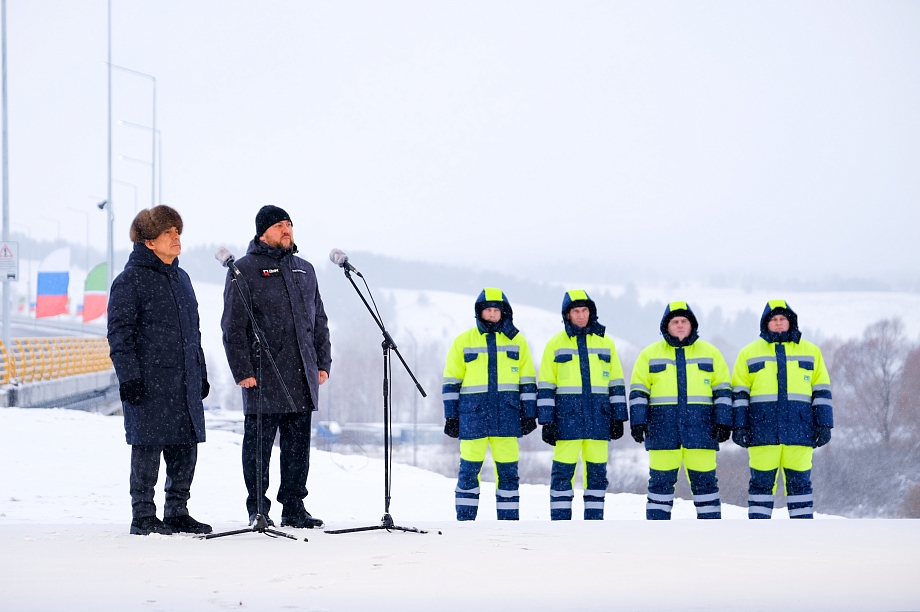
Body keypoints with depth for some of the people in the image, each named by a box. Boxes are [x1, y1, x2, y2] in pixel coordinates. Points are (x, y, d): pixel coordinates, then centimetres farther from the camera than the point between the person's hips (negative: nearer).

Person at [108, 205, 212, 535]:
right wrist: (129, 377, -15)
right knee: (148, 447, -4)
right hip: (149, 381, -7)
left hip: (185, 381, 7)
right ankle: (143, 516, 4)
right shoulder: (131, 280, -6)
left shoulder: (181, 278, 17)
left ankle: (177, 512, 17)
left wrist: (201, 372, 21)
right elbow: (119, 332, -9)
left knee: (186, 446, 7)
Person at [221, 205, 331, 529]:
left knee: (298, 445, 6)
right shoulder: (245, 270, -2)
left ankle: (294, 507, 13)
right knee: (259, 444, -1)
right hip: (263, 379, -5)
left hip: (302, 379, 5)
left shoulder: (304, 270, 17)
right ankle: (258, 510, 6)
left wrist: (323, 362, 12)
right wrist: (243, 370, -12)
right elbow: (233, 326, -6)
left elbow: (318, 321, 21)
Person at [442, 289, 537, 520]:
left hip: (506, 414, 1)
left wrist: (529, 414, 7)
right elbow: (451, 382, 6)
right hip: (473, 414, -1)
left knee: (508, 470, 1)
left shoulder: (516, 341, 10)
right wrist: (450, 416, 1)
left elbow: (527, 381, 12)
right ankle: (464, 522, 6)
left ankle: (509, 522, 6)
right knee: (469, 470, 0)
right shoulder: (464, 341, 6)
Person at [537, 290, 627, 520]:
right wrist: (547, 421, -4)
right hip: (567, 416, -2)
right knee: (563, 472, -4)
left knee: (597, 472, 3)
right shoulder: (556, 344, 5)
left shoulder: (605, 342, 10)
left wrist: (618, 418, 6)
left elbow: (616, 383, 12)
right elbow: (545, 386, 4)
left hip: (598, 416, 2)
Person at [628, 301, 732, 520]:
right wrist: (637, 422, -3)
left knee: (704, 479, -1)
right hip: (663, 427, 0)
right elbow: (638, 391, 7)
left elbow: (722, 390, 9)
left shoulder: (710, 353, 10)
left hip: (700, 426, 0)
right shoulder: (650, 354, 10)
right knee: (661, 481, 1)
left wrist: (724, 422, 0)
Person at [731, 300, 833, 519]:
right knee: (761, 482, 0)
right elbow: (740, 393, 9)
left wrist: (824, 424, 4)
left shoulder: (810, 351, 14)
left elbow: (821, 391, 12)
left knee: (799, 482, 2)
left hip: (799, 429, 1)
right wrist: (739, 426, -1)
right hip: (763, 429, 0)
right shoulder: (750, 353, 12)